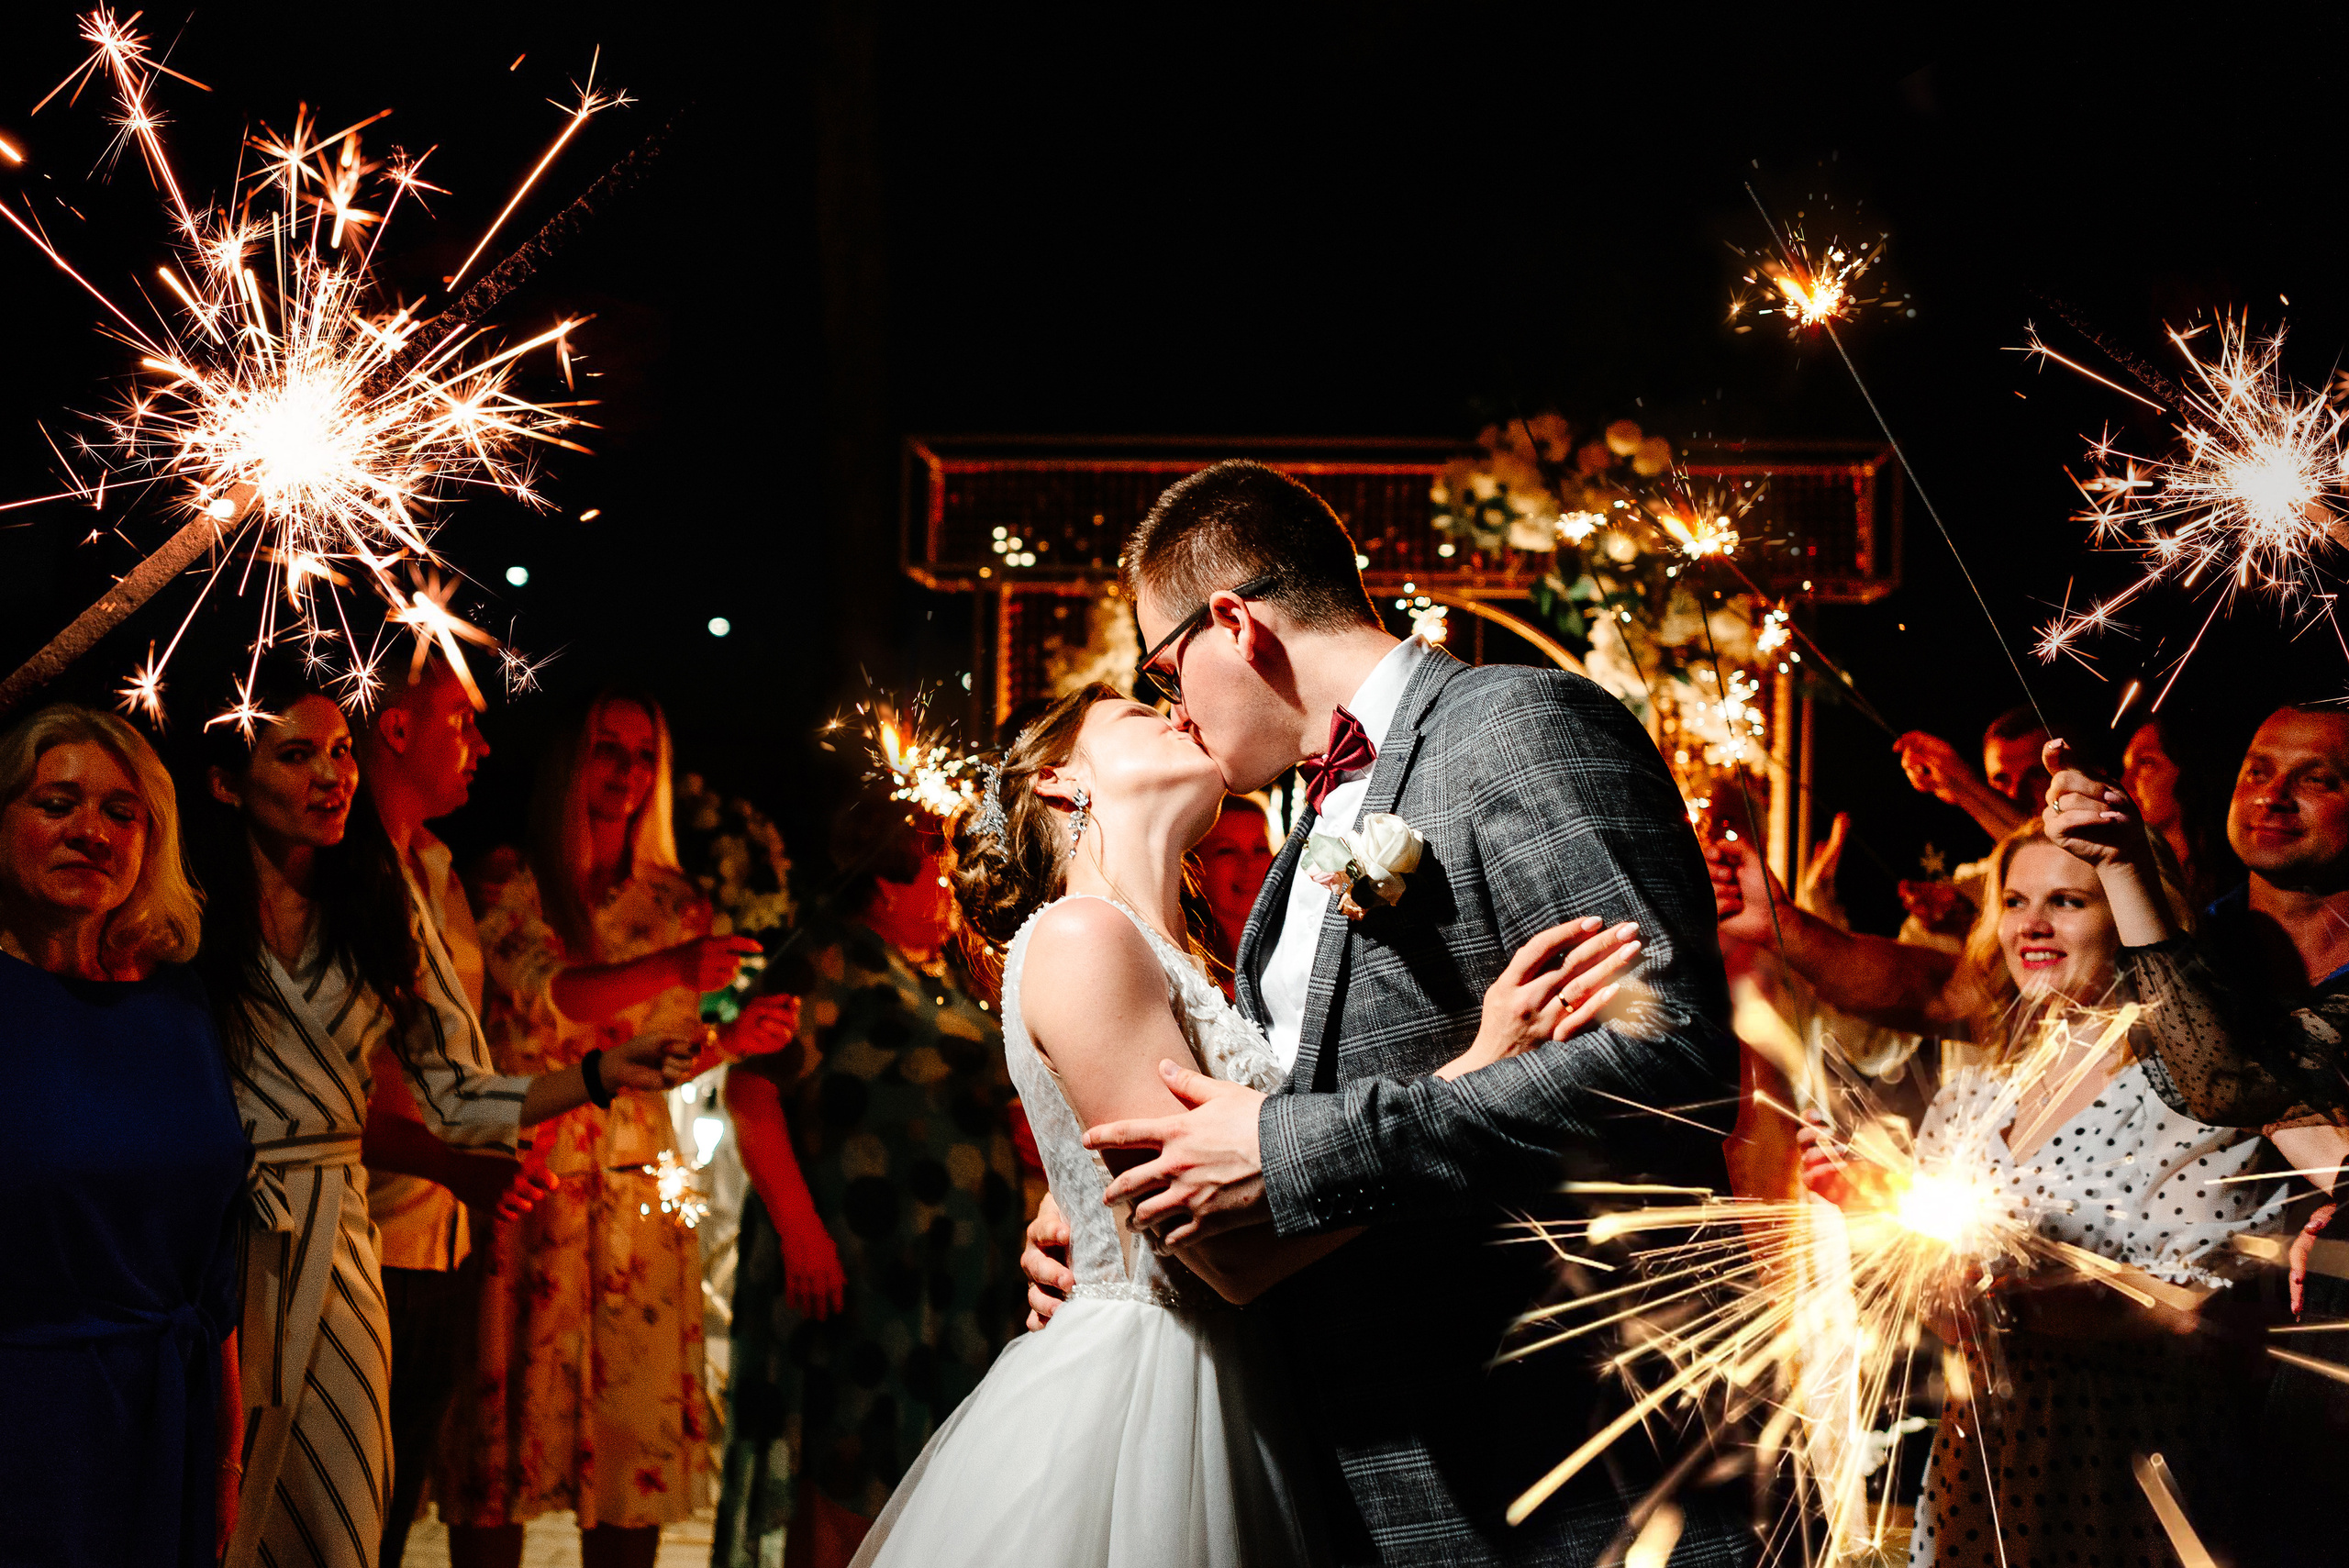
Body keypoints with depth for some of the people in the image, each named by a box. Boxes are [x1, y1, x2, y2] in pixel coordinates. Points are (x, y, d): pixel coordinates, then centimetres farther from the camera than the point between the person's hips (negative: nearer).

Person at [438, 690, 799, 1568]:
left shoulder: (673, 904, 12)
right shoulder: (508, 886, 0)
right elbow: (543, 996, -16)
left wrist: (729, 1039, -7)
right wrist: (674, 969, -29)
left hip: (637, 1197, 3)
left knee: (637, 1429, 1)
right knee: (505, 1421, -4)